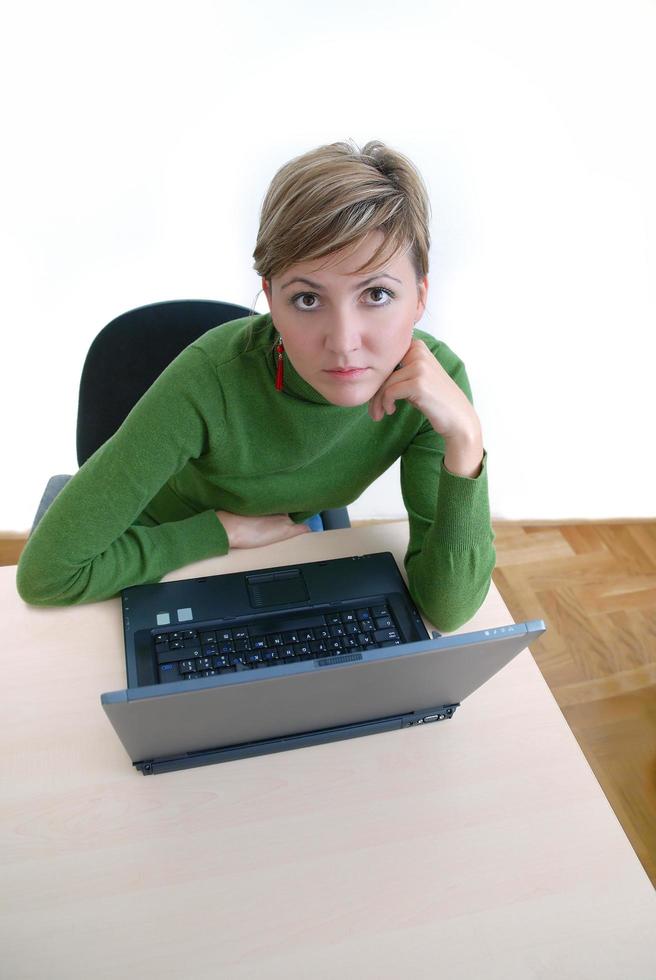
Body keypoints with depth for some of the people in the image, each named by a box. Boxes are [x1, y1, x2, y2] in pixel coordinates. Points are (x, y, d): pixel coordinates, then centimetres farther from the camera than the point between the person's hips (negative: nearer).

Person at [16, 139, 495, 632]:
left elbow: (448, 610, -24)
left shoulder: (437, 378, -24)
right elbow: (46, 571, -29)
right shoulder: (215, 378, -35)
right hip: (161, 567, 0)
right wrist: (228, 529, -26)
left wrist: (465, 438, -36)